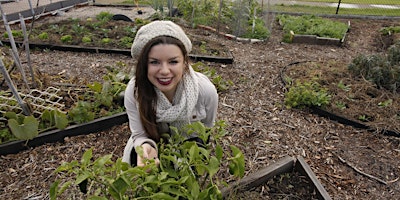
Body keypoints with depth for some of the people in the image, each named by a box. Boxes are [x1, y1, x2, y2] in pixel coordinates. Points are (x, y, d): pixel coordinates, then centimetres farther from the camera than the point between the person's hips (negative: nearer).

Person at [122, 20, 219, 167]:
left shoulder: (206, 91, -29)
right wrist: (145, 147, -42)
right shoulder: (134, 91, -29)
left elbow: (207, 130, -9)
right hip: (152, 145, 1)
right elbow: (140, 135, -20)